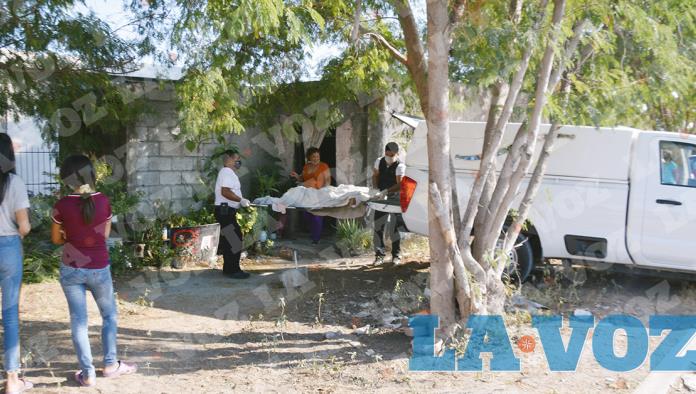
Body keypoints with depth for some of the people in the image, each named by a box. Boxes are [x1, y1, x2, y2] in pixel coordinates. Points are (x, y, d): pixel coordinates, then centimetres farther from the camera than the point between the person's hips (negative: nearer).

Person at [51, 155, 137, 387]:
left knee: (78, 321, 8)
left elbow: (57, 239, 3)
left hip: (71, 269, 0)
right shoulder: (103, 201, -7)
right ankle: (110, 364, 23)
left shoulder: (62, 205, -11)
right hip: (99, 269, 0)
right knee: (109, 315, 19)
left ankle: (88, 373, 13)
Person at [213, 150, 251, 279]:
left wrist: (242, 201, 20)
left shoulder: (228, 172, 20)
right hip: (225, 211, -11)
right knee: (235, 241, -9)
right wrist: (241, 200, -20)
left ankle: (228, 268, 21)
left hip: (226, 211, 11)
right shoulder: (227, 172, -14)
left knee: (229, 240, 14)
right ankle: (234, 270, -5)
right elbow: (225, 192, -25)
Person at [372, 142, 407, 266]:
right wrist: (375, 189, -3)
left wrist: (386, 191, -38)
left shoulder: (400, 166, -18)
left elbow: (400, 185, -27)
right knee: (378, 227, 4)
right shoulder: (379, 162, -1)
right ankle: (379, 255, 12)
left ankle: (396, 255, 12)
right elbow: (375, 175, 12)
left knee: (395, 228, -1)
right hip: (381, 198, 5)